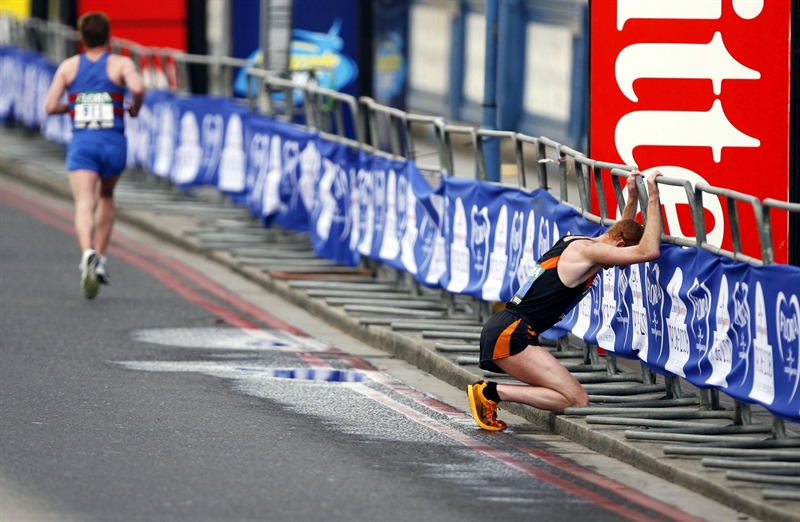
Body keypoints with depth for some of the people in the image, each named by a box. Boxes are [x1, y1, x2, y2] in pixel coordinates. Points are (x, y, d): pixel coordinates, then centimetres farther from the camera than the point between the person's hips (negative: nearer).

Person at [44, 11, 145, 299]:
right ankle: (100, 259, 22)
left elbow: (50, 106, 4)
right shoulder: (121, 64, 3)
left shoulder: (69, 66, 9)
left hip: (82, 144, 0)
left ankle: (88, 253, -43)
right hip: (113, 143, 1)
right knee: (106, 198, 27)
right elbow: (138, 87, -18)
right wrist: (135, 108, 3)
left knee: (84, 205, -14)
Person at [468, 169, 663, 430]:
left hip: (500, 330, 10)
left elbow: (623, 232, 42)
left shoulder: (575, 242, 19)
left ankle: (489, 392, 3)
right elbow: (648, 251, -20)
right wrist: (653, 200, -12)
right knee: (577, 401, -14)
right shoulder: (589, 251, -9)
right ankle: (492, 391, -14)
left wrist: (632, 198, 32)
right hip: (510, 335, -10)